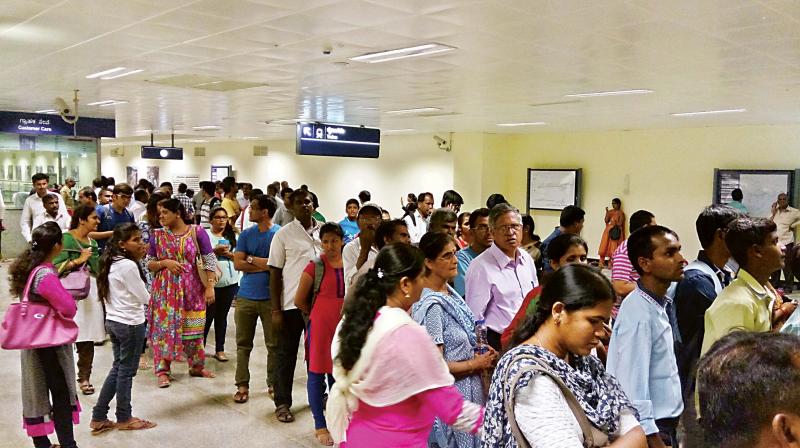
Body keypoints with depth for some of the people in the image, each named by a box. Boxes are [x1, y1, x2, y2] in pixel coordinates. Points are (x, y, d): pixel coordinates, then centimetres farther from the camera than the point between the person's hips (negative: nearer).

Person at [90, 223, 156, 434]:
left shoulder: (112, 263, 6)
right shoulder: (128, 265, -21)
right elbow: (144, 297, -16)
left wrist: (138, 259, 4)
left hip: (113, 321, 9)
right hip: (130, 324, -9)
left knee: (118, 368, 18)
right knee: (126, 371, 6)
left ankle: (99, 418, 22)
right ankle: (124, 419, 21)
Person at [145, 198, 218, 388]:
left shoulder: (197, 233, -4)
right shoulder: (157, 235, 2)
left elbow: (210, 261, -4)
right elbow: (149, 264, 5)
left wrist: (210, 286, -10)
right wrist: (165, 262, -14)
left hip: (191, 288, -1)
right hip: (165, 290, 1)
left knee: (193, 328, 9)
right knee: (163, 327, 1)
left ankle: (196, 366, 25)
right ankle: (162, 370, 11)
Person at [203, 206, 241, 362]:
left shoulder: (232, 236, 12)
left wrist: (229, 254, -9)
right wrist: (215, 251, -18)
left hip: (229, 282, 4)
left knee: (222, 316, 10)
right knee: (208, 316, 2)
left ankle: (220, 349, 16)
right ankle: (200, 347, 17)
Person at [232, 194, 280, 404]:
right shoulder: (246, 234, 6)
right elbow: (237, 263, -1)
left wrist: (251, 259, -7)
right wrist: (265, 264, -10)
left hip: (270, 297, -3)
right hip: (246, 296, 3)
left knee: (274, 344, 6)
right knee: (243, 344, 8)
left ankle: (273, 384, 20)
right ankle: (242, 385, 18)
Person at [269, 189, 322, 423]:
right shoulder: (283, 234, -3)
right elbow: (275, 273, -3)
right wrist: (276, 310, -7)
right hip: (291, 304, -3)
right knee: (287, 354, 6)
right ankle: (282, 403, 17)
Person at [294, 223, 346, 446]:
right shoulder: (315, 266, -6)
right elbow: (300, 300, 0)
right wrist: (319, 314, 9)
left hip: (344, 325, 3)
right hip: (320, 326, -3)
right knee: (317, 373, 5)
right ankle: (320, 425, 16)